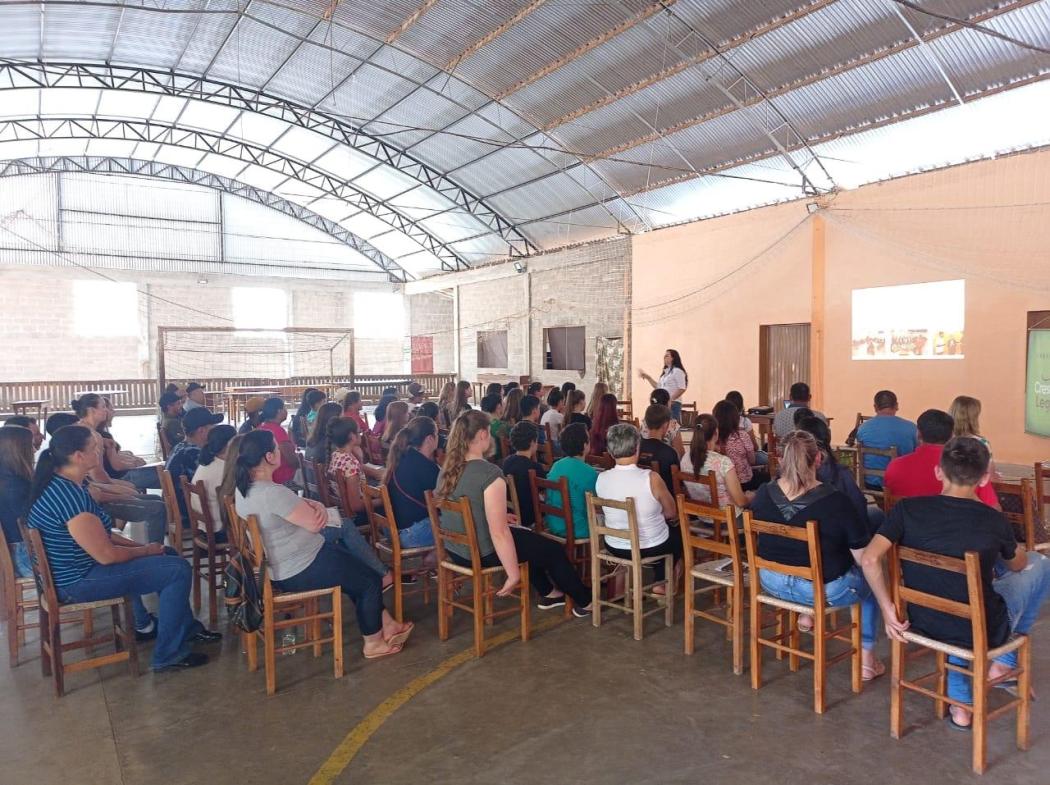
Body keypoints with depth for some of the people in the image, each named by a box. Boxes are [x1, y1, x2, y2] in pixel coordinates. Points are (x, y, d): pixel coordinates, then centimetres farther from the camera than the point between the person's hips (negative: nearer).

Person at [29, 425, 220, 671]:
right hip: (78, 581, -11)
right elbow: (106, 556, -25)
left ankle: (187, 628, 26)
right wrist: (146, 550, -8)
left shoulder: (62, 483, 5)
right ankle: (168, 656, -3)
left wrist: (139, 546, 4)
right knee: (178, 570, -13)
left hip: (76, 566, 11)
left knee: (168, 555, 18)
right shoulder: (68, 495, -28)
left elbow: (98, 533, 13)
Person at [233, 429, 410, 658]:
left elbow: (297, 503, 6)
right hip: (300, 570, -10)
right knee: (372, 580, 5)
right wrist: (316, 510, -3)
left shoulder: (244, 488, 1)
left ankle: (385, 625, 29)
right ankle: (374, 643, 24)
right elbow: (314, 523, -25)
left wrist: (316, 506, -15)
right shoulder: (271, 493, -31)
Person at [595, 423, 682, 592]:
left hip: (615, 548, 4)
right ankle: (663, 584, 41)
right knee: (679, 534, 31)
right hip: (651, 548, -4)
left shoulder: (601, 479, -14)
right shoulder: (651, 478, -25)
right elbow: (671, 512, -9)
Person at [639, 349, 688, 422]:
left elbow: (682, 389, -16)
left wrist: (671, 399, -21)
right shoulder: (666, 372, 17)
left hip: (673, 404, -9)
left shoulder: (678, 371, -8)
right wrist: (648, 377, 16)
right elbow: (658, 386, 23)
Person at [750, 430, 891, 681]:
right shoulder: (836, 503, -24)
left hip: (771, 583, 4)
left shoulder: (762, 494, -11)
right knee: (869, 580, 27)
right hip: (823, 590, -4)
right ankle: (866, 659, 29)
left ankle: (806, 613, 27)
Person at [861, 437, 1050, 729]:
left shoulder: (908, 508, -13)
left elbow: (870, 559, -20)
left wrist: (886, 606, -8)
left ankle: (961, 704, 32)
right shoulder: (994, 522, -14)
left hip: (924, 624, 2)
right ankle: (1003, 664, 30)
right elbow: (1019, 565, 9)